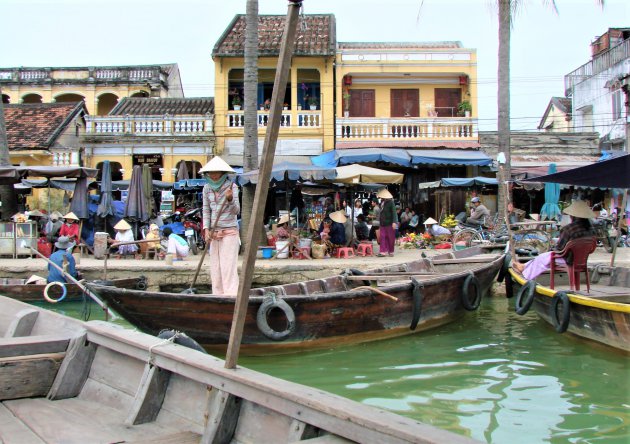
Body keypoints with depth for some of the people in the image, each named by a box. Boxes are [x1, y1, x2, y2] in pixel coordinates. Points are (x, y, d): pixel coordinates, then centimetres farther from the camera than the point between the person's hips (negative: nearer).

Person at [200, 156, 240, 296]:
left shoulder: (231, 186, -8)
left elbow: (236, 211, -11)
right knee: (215, 267, 6)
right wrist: (206, 229, -2)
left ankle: (231, 296, -9)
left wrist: (230, 199, -29)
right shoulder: (207, 188, 6)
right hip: (214, 232, 5)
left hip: (229, 232, -5)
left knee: (228, 266, -10)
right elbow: (206, 211, 10)